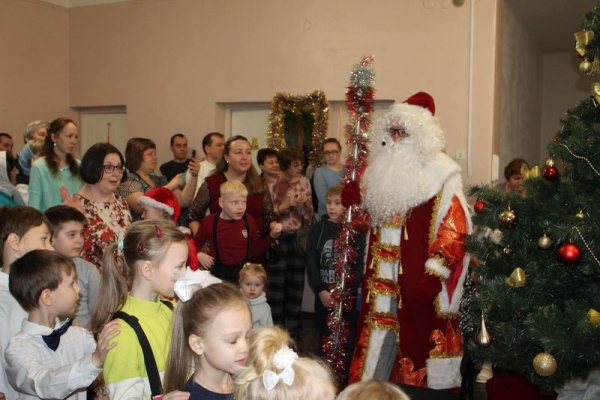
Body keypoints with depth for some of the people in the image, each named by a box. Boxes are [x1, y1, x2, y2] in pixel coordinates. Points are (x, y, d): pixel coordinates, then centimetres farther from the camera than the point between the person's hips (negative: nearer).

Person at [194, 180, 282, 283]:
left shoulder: (248, 220, 7)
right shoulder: (210, 221, 0)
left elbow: (255, 251, 13)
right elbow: (195, 245, 12)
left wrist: (272, 235, 4)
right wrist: (199, 255, -9)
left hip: (244, 270, 3)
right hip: (219, 271, -3)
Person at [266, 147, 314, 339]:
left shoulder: (304, 182, 4)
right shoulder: (272, 184, -6)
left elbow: (309, 217, 7)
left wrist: (306, 203, -12)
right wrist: (284, 206, -18)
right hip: (278, 238, -4)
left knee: (296, 284, 10)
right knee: (277, 285, -1)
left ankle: (292, 330, 23)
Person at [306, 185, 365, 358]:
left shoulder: (356, 232, -3)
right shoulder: (317, 229, 5)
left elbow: (360, 264, -8)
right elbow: (311, 262, 1)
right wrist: (320, 290, -9)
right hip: (323, 294, 2)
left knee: (347, 338, 2)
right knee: (324, 337, 12)